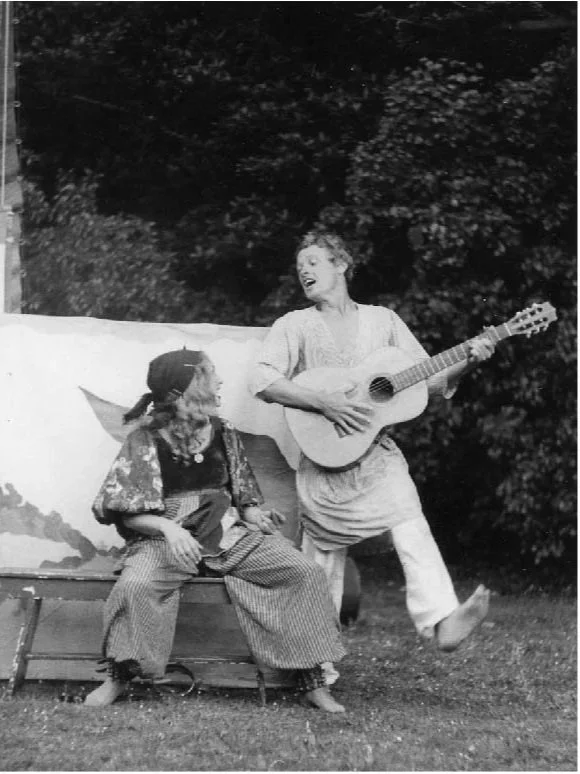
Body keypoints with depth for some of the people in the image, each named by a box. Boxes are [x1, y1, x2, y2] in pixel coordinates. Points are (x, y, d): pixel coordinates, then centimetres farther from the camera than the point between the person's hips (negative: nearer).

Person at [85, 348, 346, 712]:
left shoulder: (223, 433, 9)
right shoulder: (146, 440, -5)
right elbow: (124, 513, -6)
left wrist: (252, 512, -5)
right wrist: (168, 527, -22)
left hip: (227, 533, 4)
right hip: (166, 536, -4)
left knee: (307, 572, -16)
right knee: (136, 584, -38)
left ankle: (313, 682, -8)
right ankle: (118, 677, -14)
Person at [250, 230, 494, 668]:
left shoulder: (382, 320, 12)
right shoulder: (295, 326, 5)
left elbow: (432, 380, 11)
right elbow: (263, 382, -10)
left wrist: (468, 361, -9)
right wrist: (324, 403, -20)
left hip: (375, 450, 1)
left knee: (410, 523, -24)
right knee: (324, 561, 2)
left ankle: (443, 622, -37)